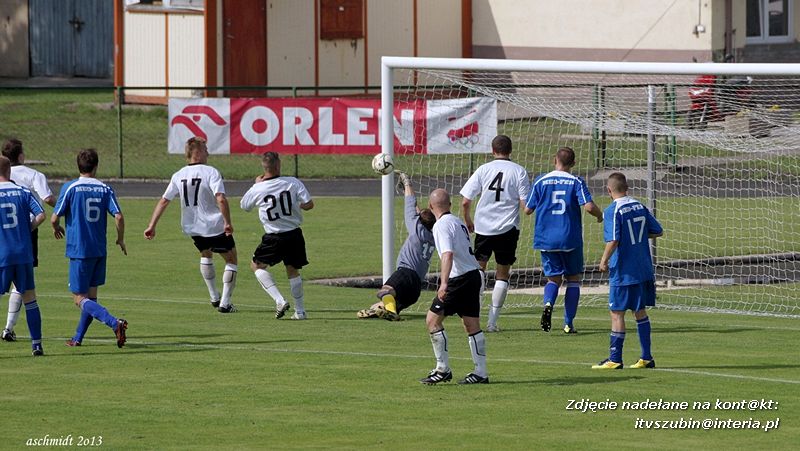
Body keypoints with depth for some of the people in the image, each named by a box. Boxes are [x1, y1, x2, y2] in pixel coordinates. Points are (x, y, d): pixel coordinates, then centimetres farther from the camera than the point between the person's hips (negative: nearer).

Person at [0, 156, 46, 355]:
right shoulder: (23, 192, 4)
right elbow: (41, 215, -6)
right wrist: (26, 230, 8)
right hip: (24, 255, 3)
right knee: (30, 299, 10)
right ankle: (36, 344, 9)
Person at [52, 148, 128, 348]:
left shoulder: (70, 188, -7)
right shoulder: (105, 189, 2)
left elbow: (54, 218, -8)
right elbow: (119, 217, -7)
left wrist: (57, 228, 15)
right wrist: (120, 240, 10)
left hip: (78, 250, -4)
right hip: (99, 250, 4)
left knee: (80, 299, -4)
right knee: (91, 295, 17)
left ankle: (115, 323, -23)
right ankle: (78, 337, 22)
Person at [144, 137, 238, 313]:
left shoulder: (178, 176, 4)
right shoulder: (211, 172, -13)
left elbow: (163, 201, 6)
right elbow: (220, 199, -26)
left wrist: (152, 226, 9)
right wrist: (228, 222, -23)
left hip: (192, 229, 6)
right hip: (215, 226, -6)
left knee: (206, 255, 34)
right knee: (231, 260, 12)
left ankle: (214, 297, 34)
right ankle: (225, 303, 3)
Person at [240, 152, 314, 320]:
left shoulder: (257, 189, -11)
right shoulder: (293, 183, -9)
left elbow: (243, 205, 10)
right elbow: (309, 204, -11)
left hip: (273, 238, -3)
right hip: (294, 234, 3)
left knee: (257, 265, 14)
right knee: (293, 270, 19)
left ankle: (279, 300, -2)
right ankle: (300, 310, 18)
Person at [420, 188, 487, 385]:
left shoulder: (442, 225, -11)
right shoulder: (458, 222, 17)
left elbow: (448, 254, -24)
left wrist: (444, 283, -32)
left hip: (458, 278, -9)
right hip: (473, 273, 9)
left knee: (433, 320, -3)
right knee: (472, 325, 9)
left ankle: (443, 370, -4)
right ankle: (481, 373, 7)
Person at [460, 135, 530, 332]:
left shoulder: (483, 170, 0)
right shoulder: (519, 171, -3)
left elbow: (465, 201, -2)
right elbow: (525, 204, -6)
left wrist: (467, 220, 17)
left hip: (483, 226, 1)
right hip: (507, 227, -1)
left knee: (479, 266, 19)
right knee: (502, 275, 8)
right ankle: (492, 321, 4)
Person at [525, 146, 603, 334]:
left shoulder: (540, 181, 0)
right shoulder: (576, 182, -4)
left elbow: (527, 210, 2)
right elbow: (589, 206, -15)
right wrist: (599, 215, 6)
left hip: (546, 239, 1)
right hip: (571, 240, -1)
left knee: (554, 278, 13)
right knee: (573, 278, 14)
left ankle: (548, 303, -20)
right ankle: (568, 323, 7)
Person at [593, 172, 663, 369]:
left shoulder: (613, 211, -13)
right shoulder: (640, 207, 6)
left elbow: (614, 241, -22)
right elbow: (658, 231, 12)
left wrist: (604, 260, -8)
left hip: (622, 272, -7)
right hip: (643, 270, 7)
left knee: (617, 313, 0)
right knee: (640, 311, 14)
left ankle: (615, 359, 0)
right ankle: (646, 358, 15)